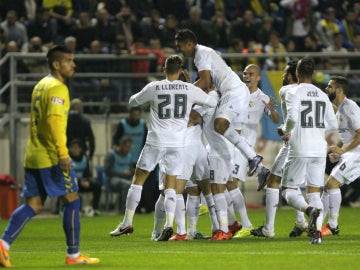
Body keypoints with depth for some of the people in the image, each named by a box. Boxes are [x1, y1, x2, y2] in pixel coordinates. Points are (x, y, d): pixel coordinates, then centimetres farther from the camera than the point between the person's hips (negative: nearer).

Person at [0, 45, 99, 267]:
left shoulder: (41, 85, 19)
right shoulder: (57, 88, -11)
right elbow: (54, 120, -23)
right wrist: (63, 153, -26)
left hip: (34, 156, 9)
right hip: (52, 157, -9)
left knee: (33, 205, 7)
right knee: (72, 199, 1)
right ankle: (73, 255, 4)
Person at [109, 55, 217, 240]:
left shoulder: (153, 88, -2)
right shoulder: (189, 89, 2)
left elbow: (133, 102, 14)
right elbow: (213, 102, 14)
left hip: (156, 141, -1)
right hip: (178, 143, 1)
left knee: (138, 179, 11)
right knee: (170, 185, 6)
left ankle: (127, 223, 12)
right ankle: (169, 225, -11)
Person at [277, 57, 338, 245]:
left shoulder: (294, 93, -6)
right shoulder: (322, 96, 10)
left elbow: (292, 118, -19)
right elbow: (333, 125, 11)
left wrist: (285, 130, 1)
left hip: (300, 150, -5)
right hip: (319, 149, 5)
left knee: (289, 189, 5)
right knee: (314, 191, 9)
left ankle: (310, 209, -26)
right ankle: (317, 231, -7)